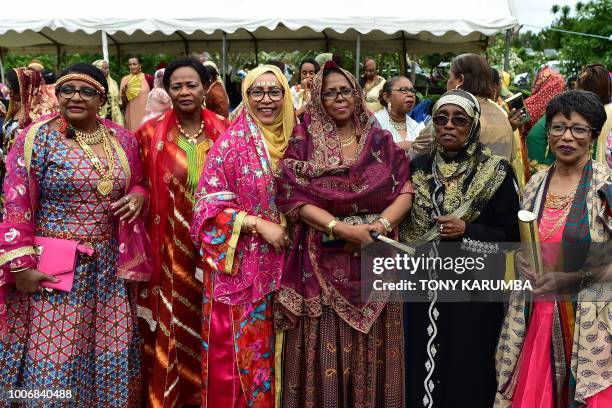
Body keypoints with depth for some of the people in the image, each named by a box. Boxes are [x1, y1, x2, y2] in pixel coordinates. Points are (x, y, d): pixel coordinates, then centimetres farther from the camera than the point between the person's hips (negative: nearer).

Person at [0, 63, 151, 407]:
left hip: (109, 267, 4)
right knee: (55, 356, 2)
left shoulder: (122, 139, 7)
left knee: (112, 353, 13)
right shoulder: (37, 137, -6)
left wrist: (138, 196, -4)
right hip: (54, 267, -4)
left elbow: (137, 184, 21)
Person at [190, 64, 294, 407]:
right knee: (239, 347, 2)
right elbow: (210, 204, -12)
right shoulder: (232, 142, -8)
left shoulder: (290, 141, 8)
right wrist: (259, 224, -18)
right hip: (239, 265, -5)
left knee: (268, 348, 12)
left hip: (276, 263, 5)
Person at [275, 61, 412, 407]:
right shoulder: (304, 140, 1)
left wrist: (381, 224, -16)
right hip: (324, 261, -2)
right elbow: (293, 197, -8)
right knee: (325, 352, 2)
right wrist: (343, 228, -18)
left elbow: (406, 188, 2)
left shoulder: (380, 140, 8)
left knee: (373, 351, 9)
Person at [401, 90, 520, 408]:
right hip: (423, 289, 3)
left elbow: (511, 234, -6)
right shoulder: (417, 167, 5)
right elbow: (401, 221, 12)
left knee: (467, 371, 4)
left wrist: (466, 231, -19)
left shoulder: (496, 172, -5)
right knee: (422, 368, 10)